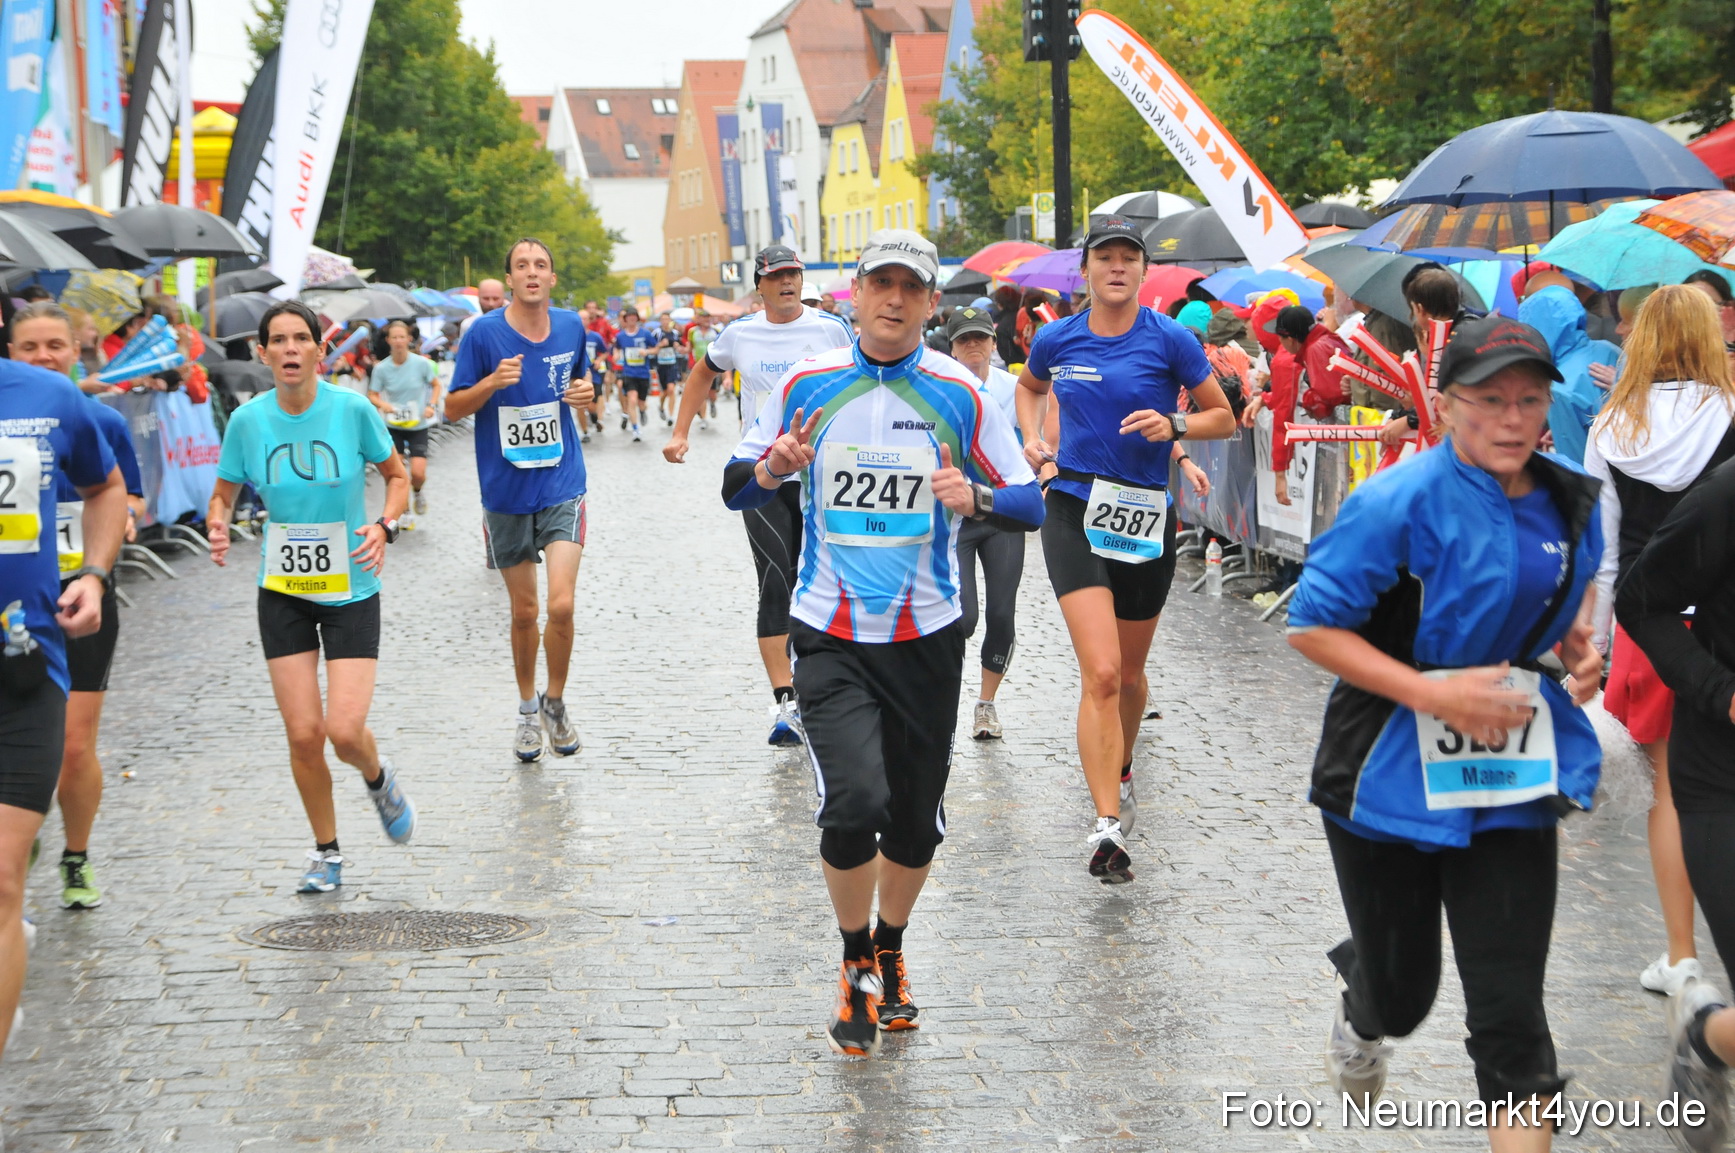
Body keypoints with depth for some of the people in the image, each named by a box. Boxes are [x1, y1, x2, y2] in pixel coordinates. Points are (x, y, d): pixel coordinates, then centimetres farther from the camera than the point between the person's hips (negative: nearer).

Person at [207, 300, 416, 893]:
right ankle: (326, 852, 21)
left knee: (345, 732, -12)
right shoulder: (247, 420, -6)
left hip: (351, 590, -2)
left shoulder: (353, 409, -11)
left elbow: (397, 475, 3)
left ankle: (378, 779, 25)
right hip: (283, 593, 2)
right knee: (303, 733, -1)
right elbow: (223, 494, 7)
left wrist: (385, 526, -15)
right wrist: (218, 527, -15)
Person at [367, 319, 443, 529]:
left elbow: (436, 385, 4)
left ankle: (417, 493, 24)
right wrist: (383, 405, -24)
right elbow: (372, 395, -3)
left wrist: (432, 405, -11)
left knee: (418, 473, -11)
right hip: (394, 426, 1)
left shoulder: (421, 363, -11)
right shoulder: (382, 368, -9)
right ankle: (406, 511, 19)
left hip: (418, 425, -1)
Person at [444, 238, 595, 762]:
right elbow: (453, 408, -2)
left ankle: (555, 700, 11)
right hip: (506, 492, -1)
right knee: (524, 611, 8)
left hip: (563, 487, 1)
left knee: (561, 604, -13)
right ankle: (527, 710, 30)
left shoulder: (571, 327, 2)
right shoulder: (484, 333, -7)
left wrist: (585, 392, -3)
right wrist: (493, 383, -20)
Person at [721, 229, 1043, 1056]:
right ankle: (856, 966, 8)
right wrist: (774, 469, -15)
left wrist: (975, 498, -20)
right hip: (830, 637, -1)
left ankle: (890, 955, 37)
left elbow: (1029, 505, 1)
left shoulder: (959, 394, -1)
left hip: (926, 637, 1)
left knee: (916, 821, 9)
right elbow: (736, 487, 8)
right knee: (854, 805, -17)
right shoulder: (806, 385, 0)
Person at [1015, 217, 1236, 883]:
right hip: (1074, 513, -1)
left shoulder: (1170, 340, -4)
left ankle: (1121, 770, 47)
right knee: (1100, 672, -16)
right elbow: (1030, 386, 25)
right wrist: (1032, 440, 7)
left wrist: (1174, 424, -15)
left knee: (1129, 674, 17)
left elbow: (1223, 418, 3)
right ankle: (1108, 824, -19)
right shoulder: (1056, 340, 1)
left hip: (1146, 517, 1)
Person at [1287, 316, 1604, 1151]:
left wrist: (1580, 646, 2)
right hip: (1392, 774, -3)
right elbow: (1311, 624, -17)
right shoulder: (1402, 503, -18)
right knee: (1401, 992, 13)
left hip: (1510, 778, 4)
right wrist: (1435, 693, -23)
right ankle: (1361, 1017, 51)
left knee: (1510, 1006, -3)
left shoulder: (1569, 502, 1)